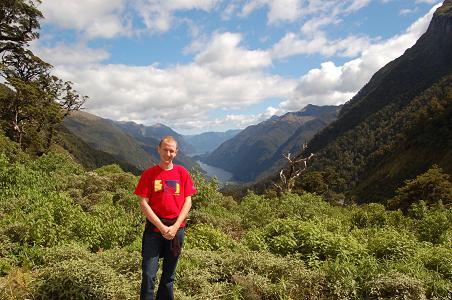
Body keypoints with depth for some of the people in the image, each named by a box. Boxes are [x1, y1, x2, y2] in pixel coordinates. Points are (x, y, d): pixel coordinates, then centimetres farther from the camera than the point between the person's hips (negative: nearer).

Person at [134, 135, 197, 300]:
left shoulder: (182, 173, 3)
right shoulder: (149, 174, -2)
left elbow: (187, 201, 1)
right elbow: (143, 203, -6)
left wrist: (175, 227, -9)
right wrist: (162, 227, -13)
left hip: (177, 229, 2)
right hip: (154, 228, -2)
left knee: (169, 273, 15)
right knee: (148, 274, -3)